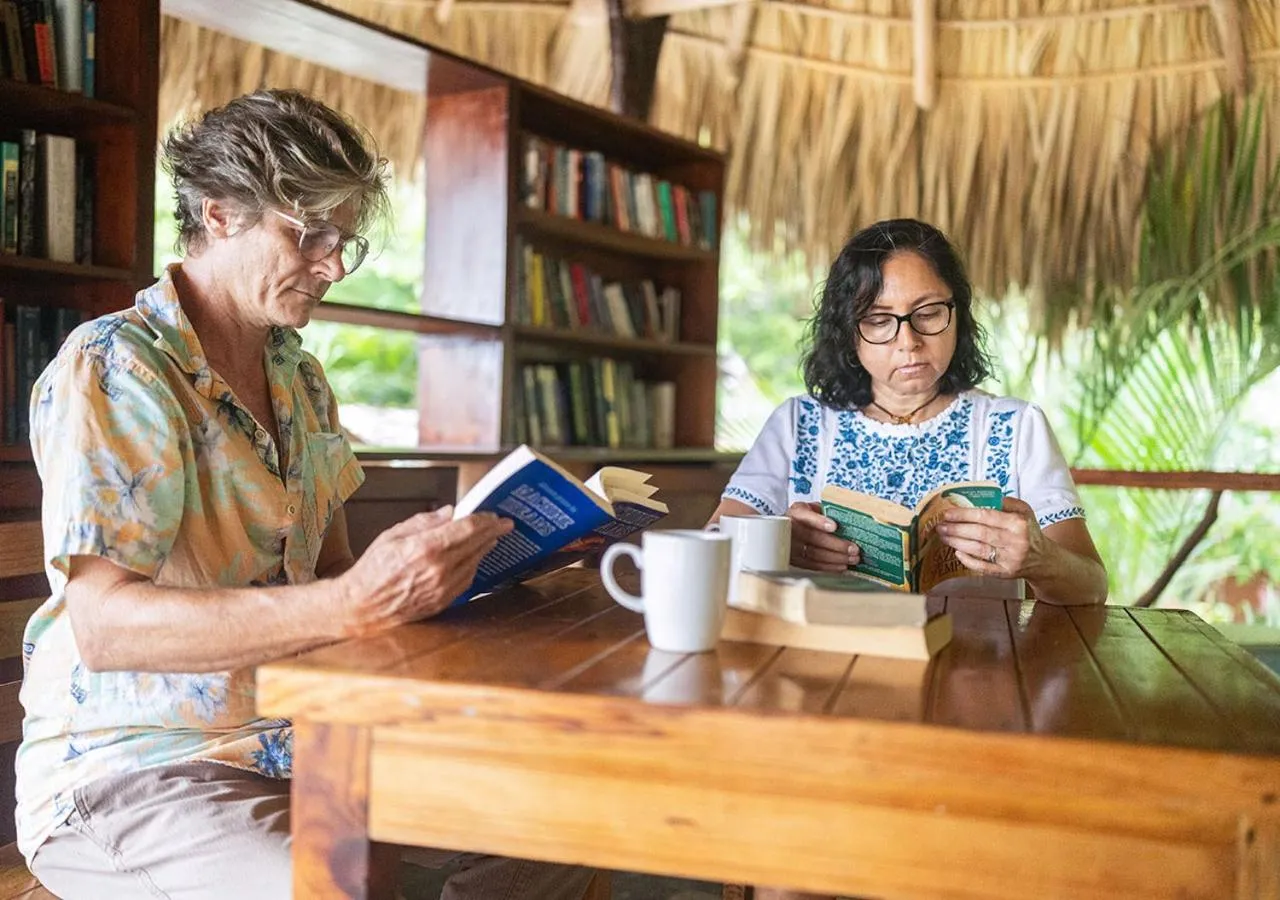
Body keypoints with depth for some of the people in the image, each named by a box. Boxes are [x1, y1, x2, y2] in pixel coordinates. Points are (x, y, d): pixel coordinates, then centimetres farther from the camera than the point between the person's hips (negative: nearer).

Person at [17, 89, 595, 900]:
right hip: (128, 766, -7)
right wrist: (355, 604, -36)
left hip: (295, 740, 7)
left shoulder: (303, 380, 11)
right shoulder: (112, 369, -14)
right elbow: (104, 624, -25)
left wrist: (453, 562, -7)